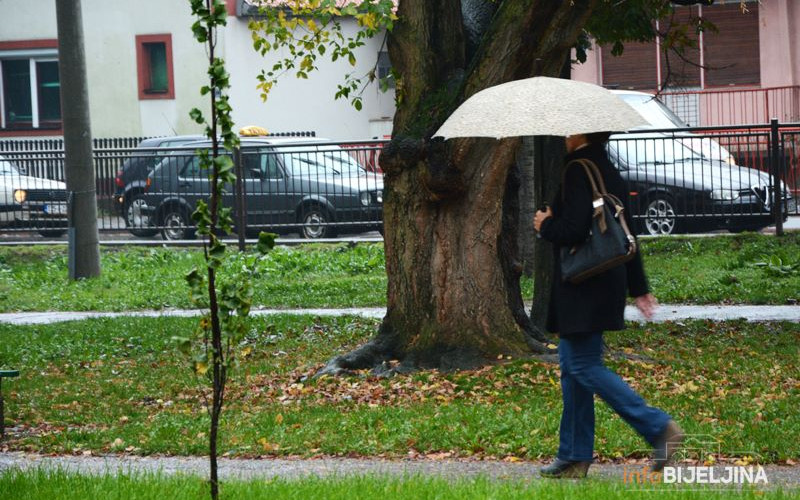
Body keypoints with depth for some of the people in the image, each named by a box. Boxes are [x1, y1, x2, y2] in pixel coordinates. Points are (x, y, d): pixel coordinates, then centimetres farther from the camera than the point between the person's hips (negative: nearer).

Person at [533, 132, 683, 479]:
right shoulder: (610, 172, 14)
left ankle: (659, 428, -13)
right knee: (573, 366, 12)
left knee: (584, 366, -7)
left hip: (583, 289, -10)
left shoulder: (578, 170, -15)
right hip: (604, 285, 10)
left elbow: (574, 229, -23)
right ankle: (574, 457, 15)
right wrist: (638, 287, 24)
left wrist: (545, 225, -2)